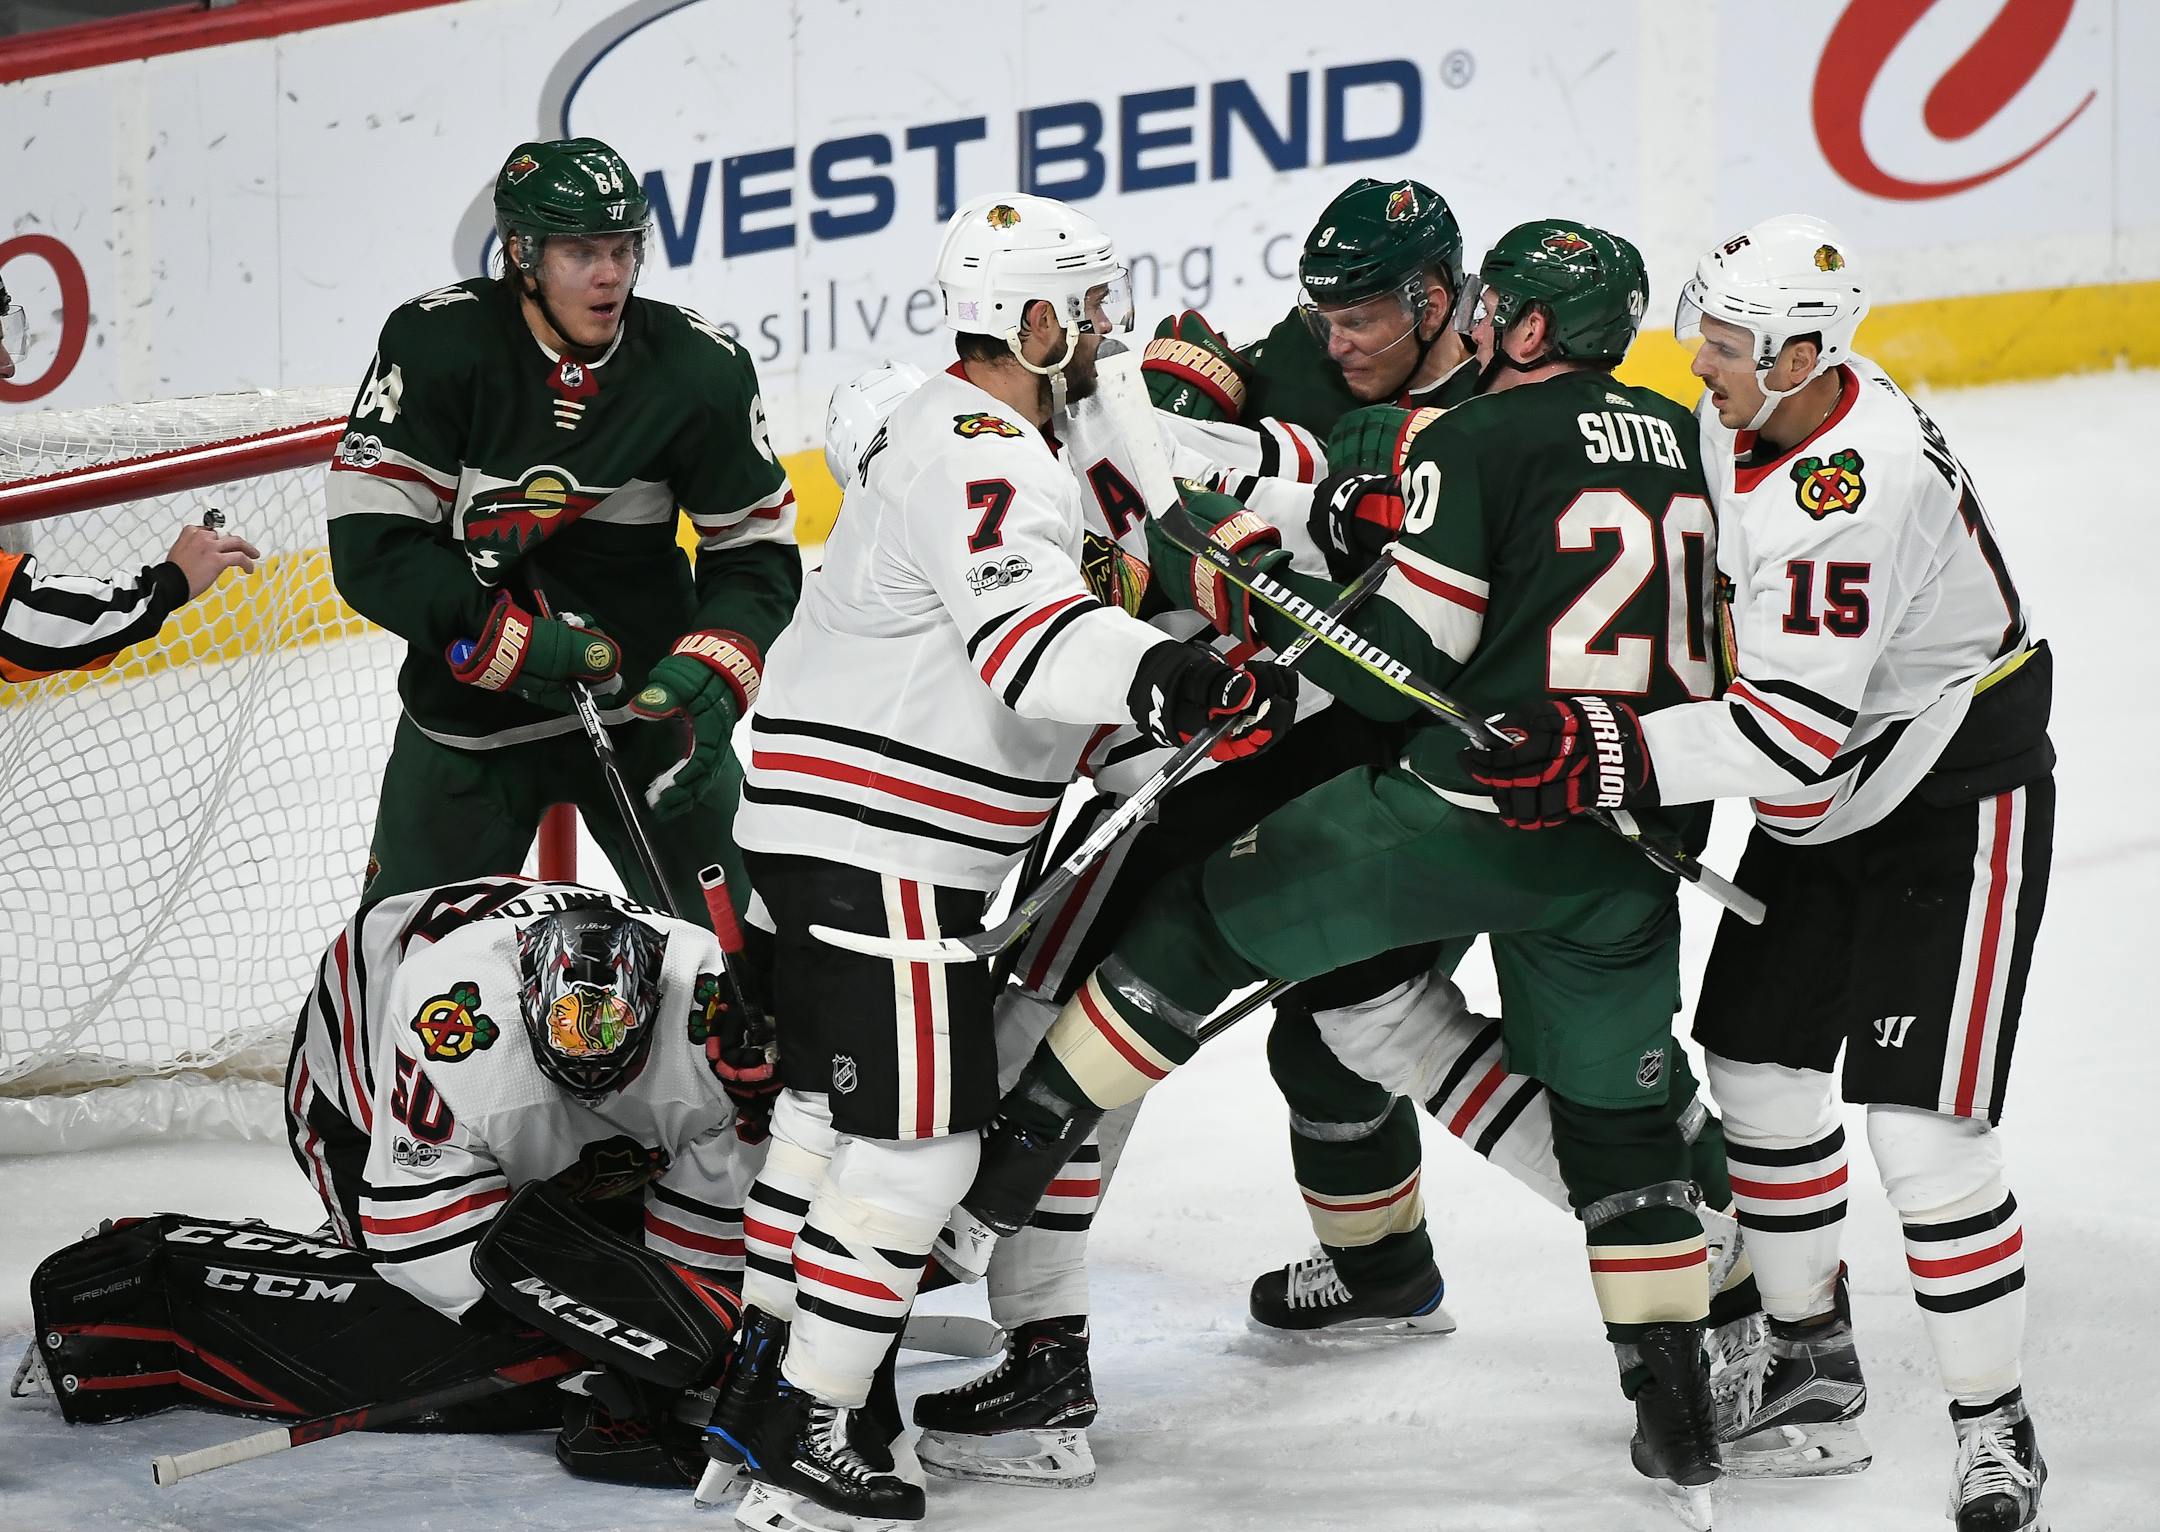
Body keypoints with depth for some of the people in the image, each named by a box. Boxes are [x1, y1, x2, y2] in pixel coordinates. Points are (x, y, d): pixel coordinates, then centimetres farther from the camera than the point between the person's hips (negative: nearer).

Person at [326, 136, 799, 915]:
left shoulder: (700, 367, -8)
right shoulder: (435, 342, -14)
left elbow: (757, 546, 0)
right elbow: (370, 543, -16)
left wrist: (714, 671, -17)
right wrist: (511, 643, -21)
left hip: (645, 698, 1)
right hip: (472, 703, -1)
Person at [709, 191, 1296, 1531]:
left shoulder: (957, 433, 15)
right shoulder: (985, 455, -19)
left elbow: (1023, 634, 29)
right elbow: (1026, 629, -38)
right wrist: (1172, 680, -53)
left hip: (833, 830, 11)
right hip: (876, 850, -11)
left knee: (842, 1106, 22)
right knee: (917, 1141, -8)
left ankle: (763, 1382, 31)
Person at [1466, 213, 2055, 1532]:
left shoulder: (1861, 487, -32)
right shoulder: (1747, 411, -4)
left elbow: (1798, 734, -36)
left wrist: (1604, 762, -39)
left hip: (1954, 803, -9)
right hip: (1823, 803, 10)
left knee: (1923, 1127, -13)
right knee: (1757, 1068, 12)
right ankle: (1814, 1368, 27)